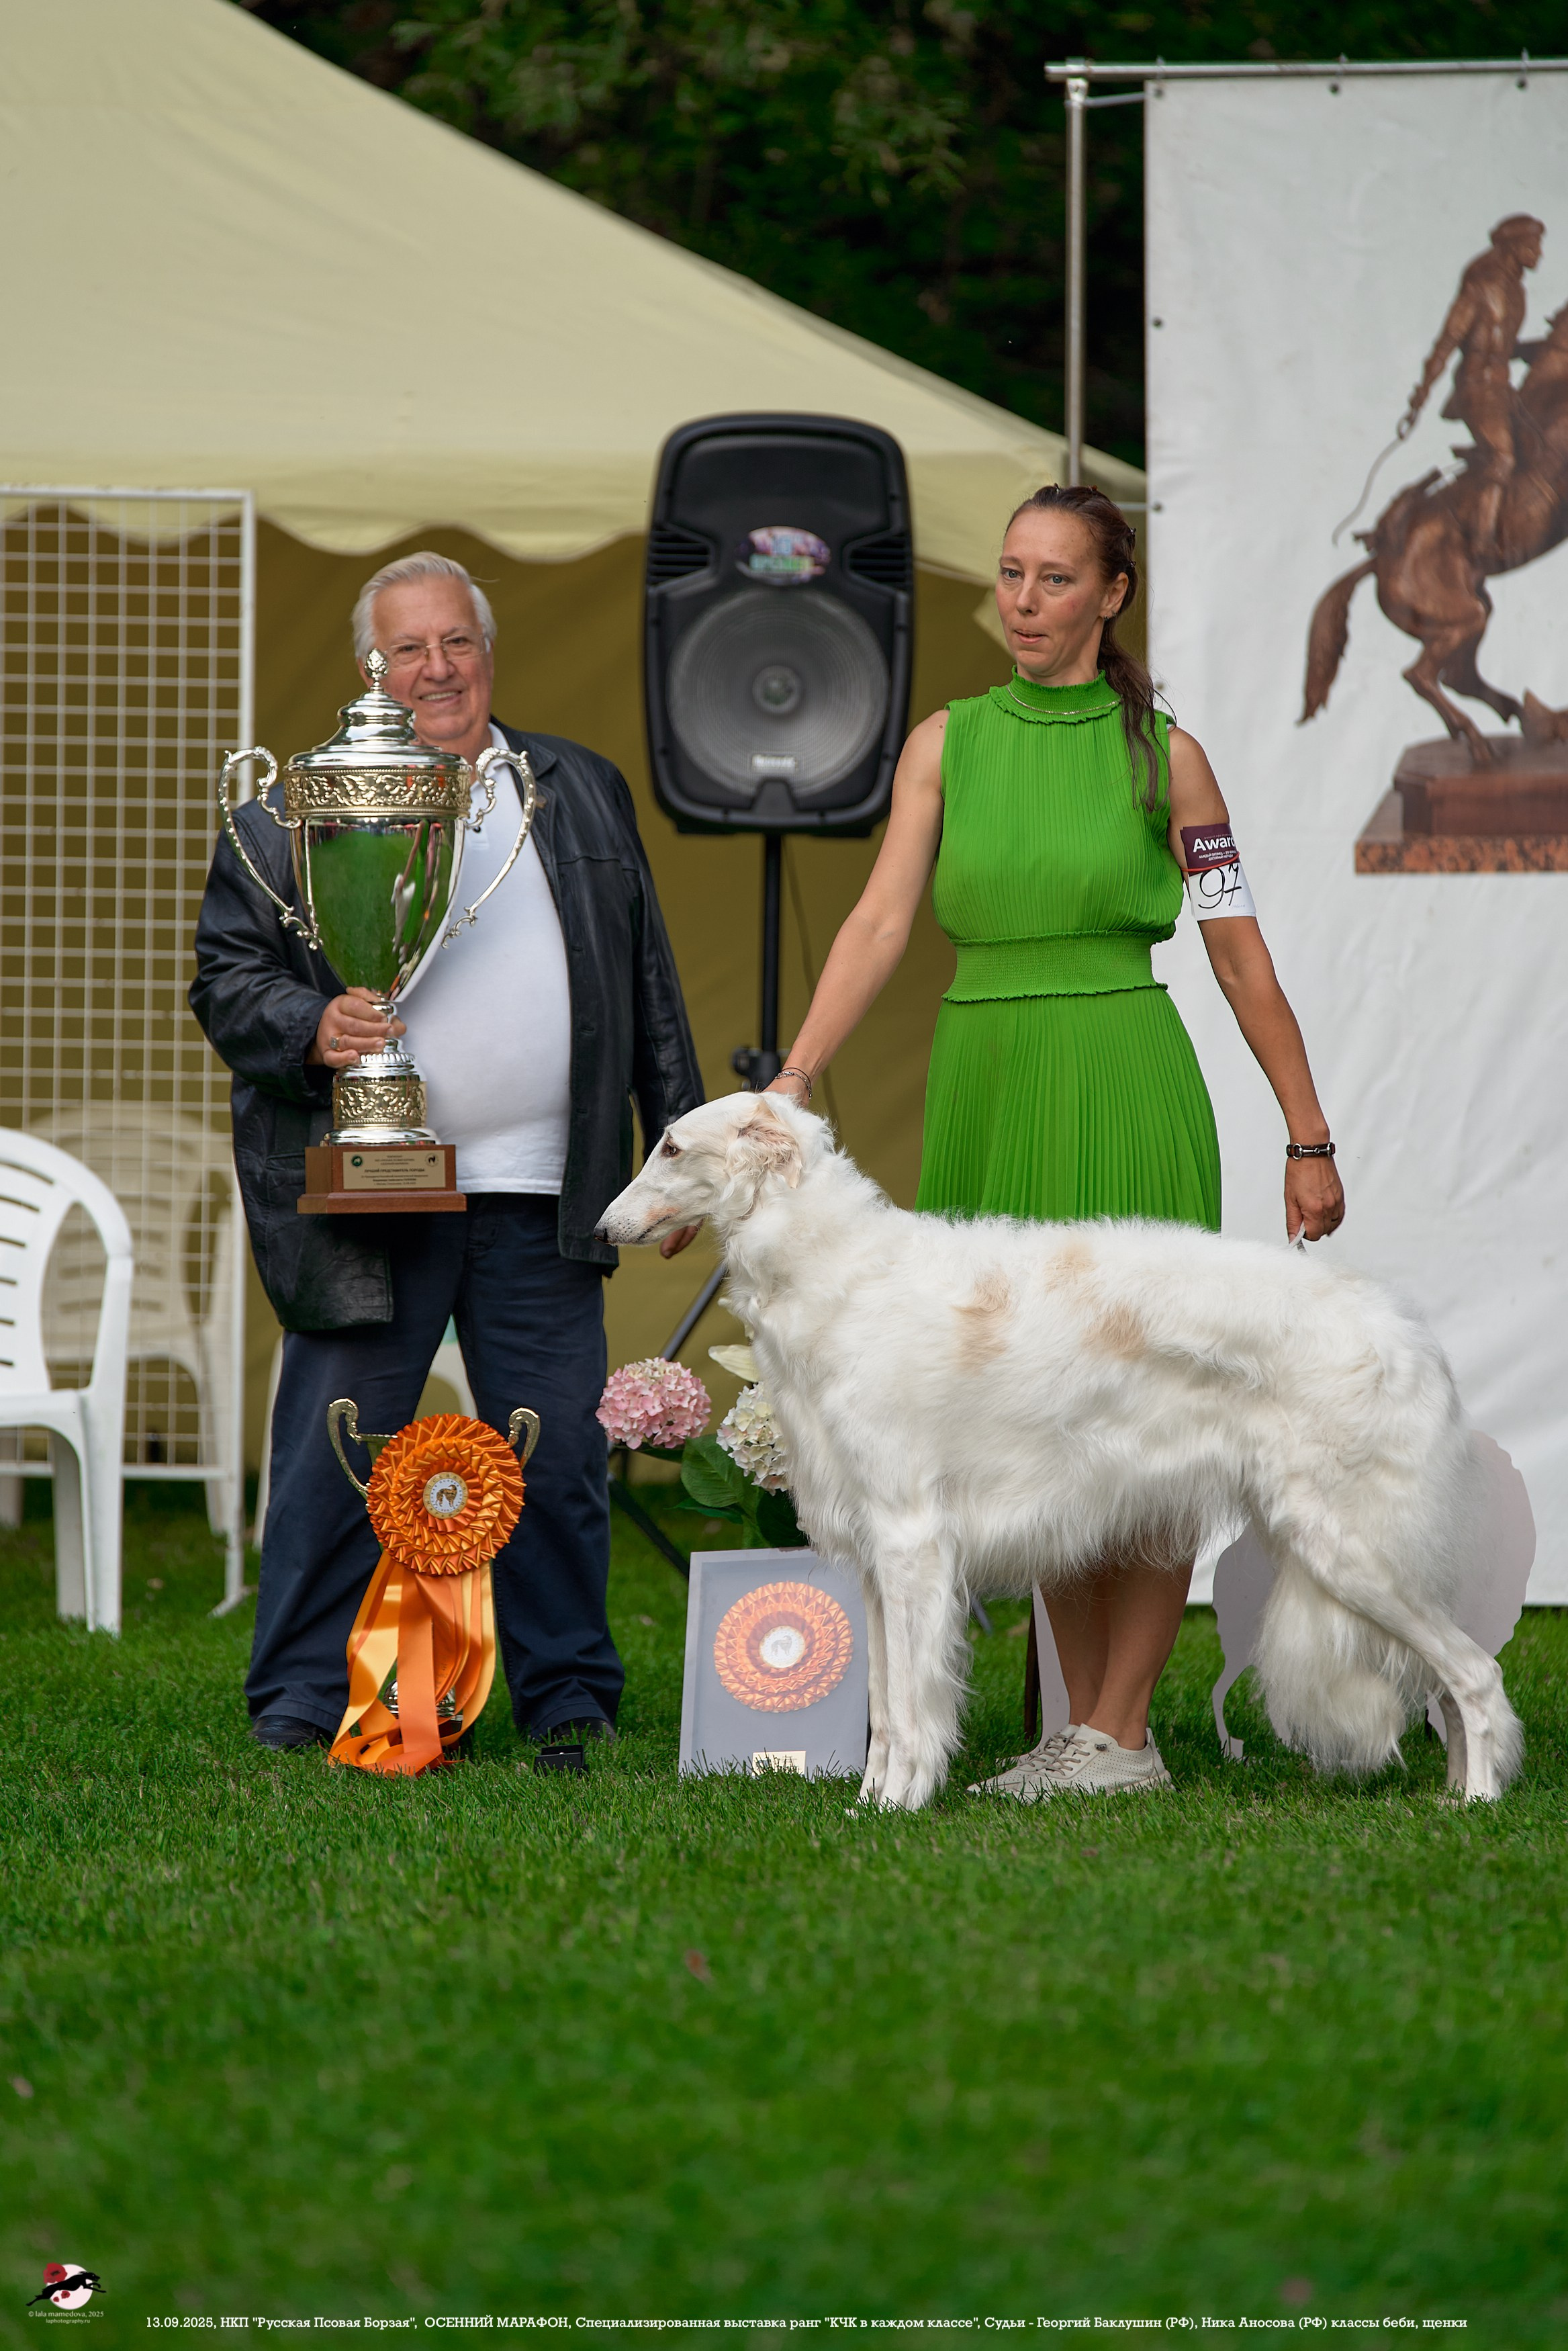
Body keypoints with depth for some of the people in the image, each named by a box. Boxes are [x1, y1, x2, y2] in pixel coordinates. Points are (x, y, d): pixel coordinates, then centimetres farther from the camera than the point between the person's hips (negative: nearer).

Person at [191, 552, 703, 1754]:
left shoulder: (584, 791, 15)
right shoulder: (289, 809, 6)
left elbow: (648, 983, 18)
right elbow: (226, 976, 2)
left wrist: (678, 1145, 14)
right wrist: (311, 1030, -17)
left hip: (540, 1201, 2)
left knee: (560, 1464, 4)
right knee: (333, 1462, -1)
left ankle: (572, 1700, 14)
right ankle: (304, 1705, 8)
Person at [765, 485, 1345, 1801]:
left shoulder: (1160, 753, 1)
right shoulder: (947, 743, 9)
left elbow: (1241, 953, 3)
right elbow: (883, 919, 0)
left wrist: (1309, 1138, 2)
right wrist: (796, 1076, -13)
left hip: (1122, 1088, -4)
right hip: (984, 1087, 4)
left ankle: (1124, 1733, -1)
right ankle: (1083, 1718, 13)